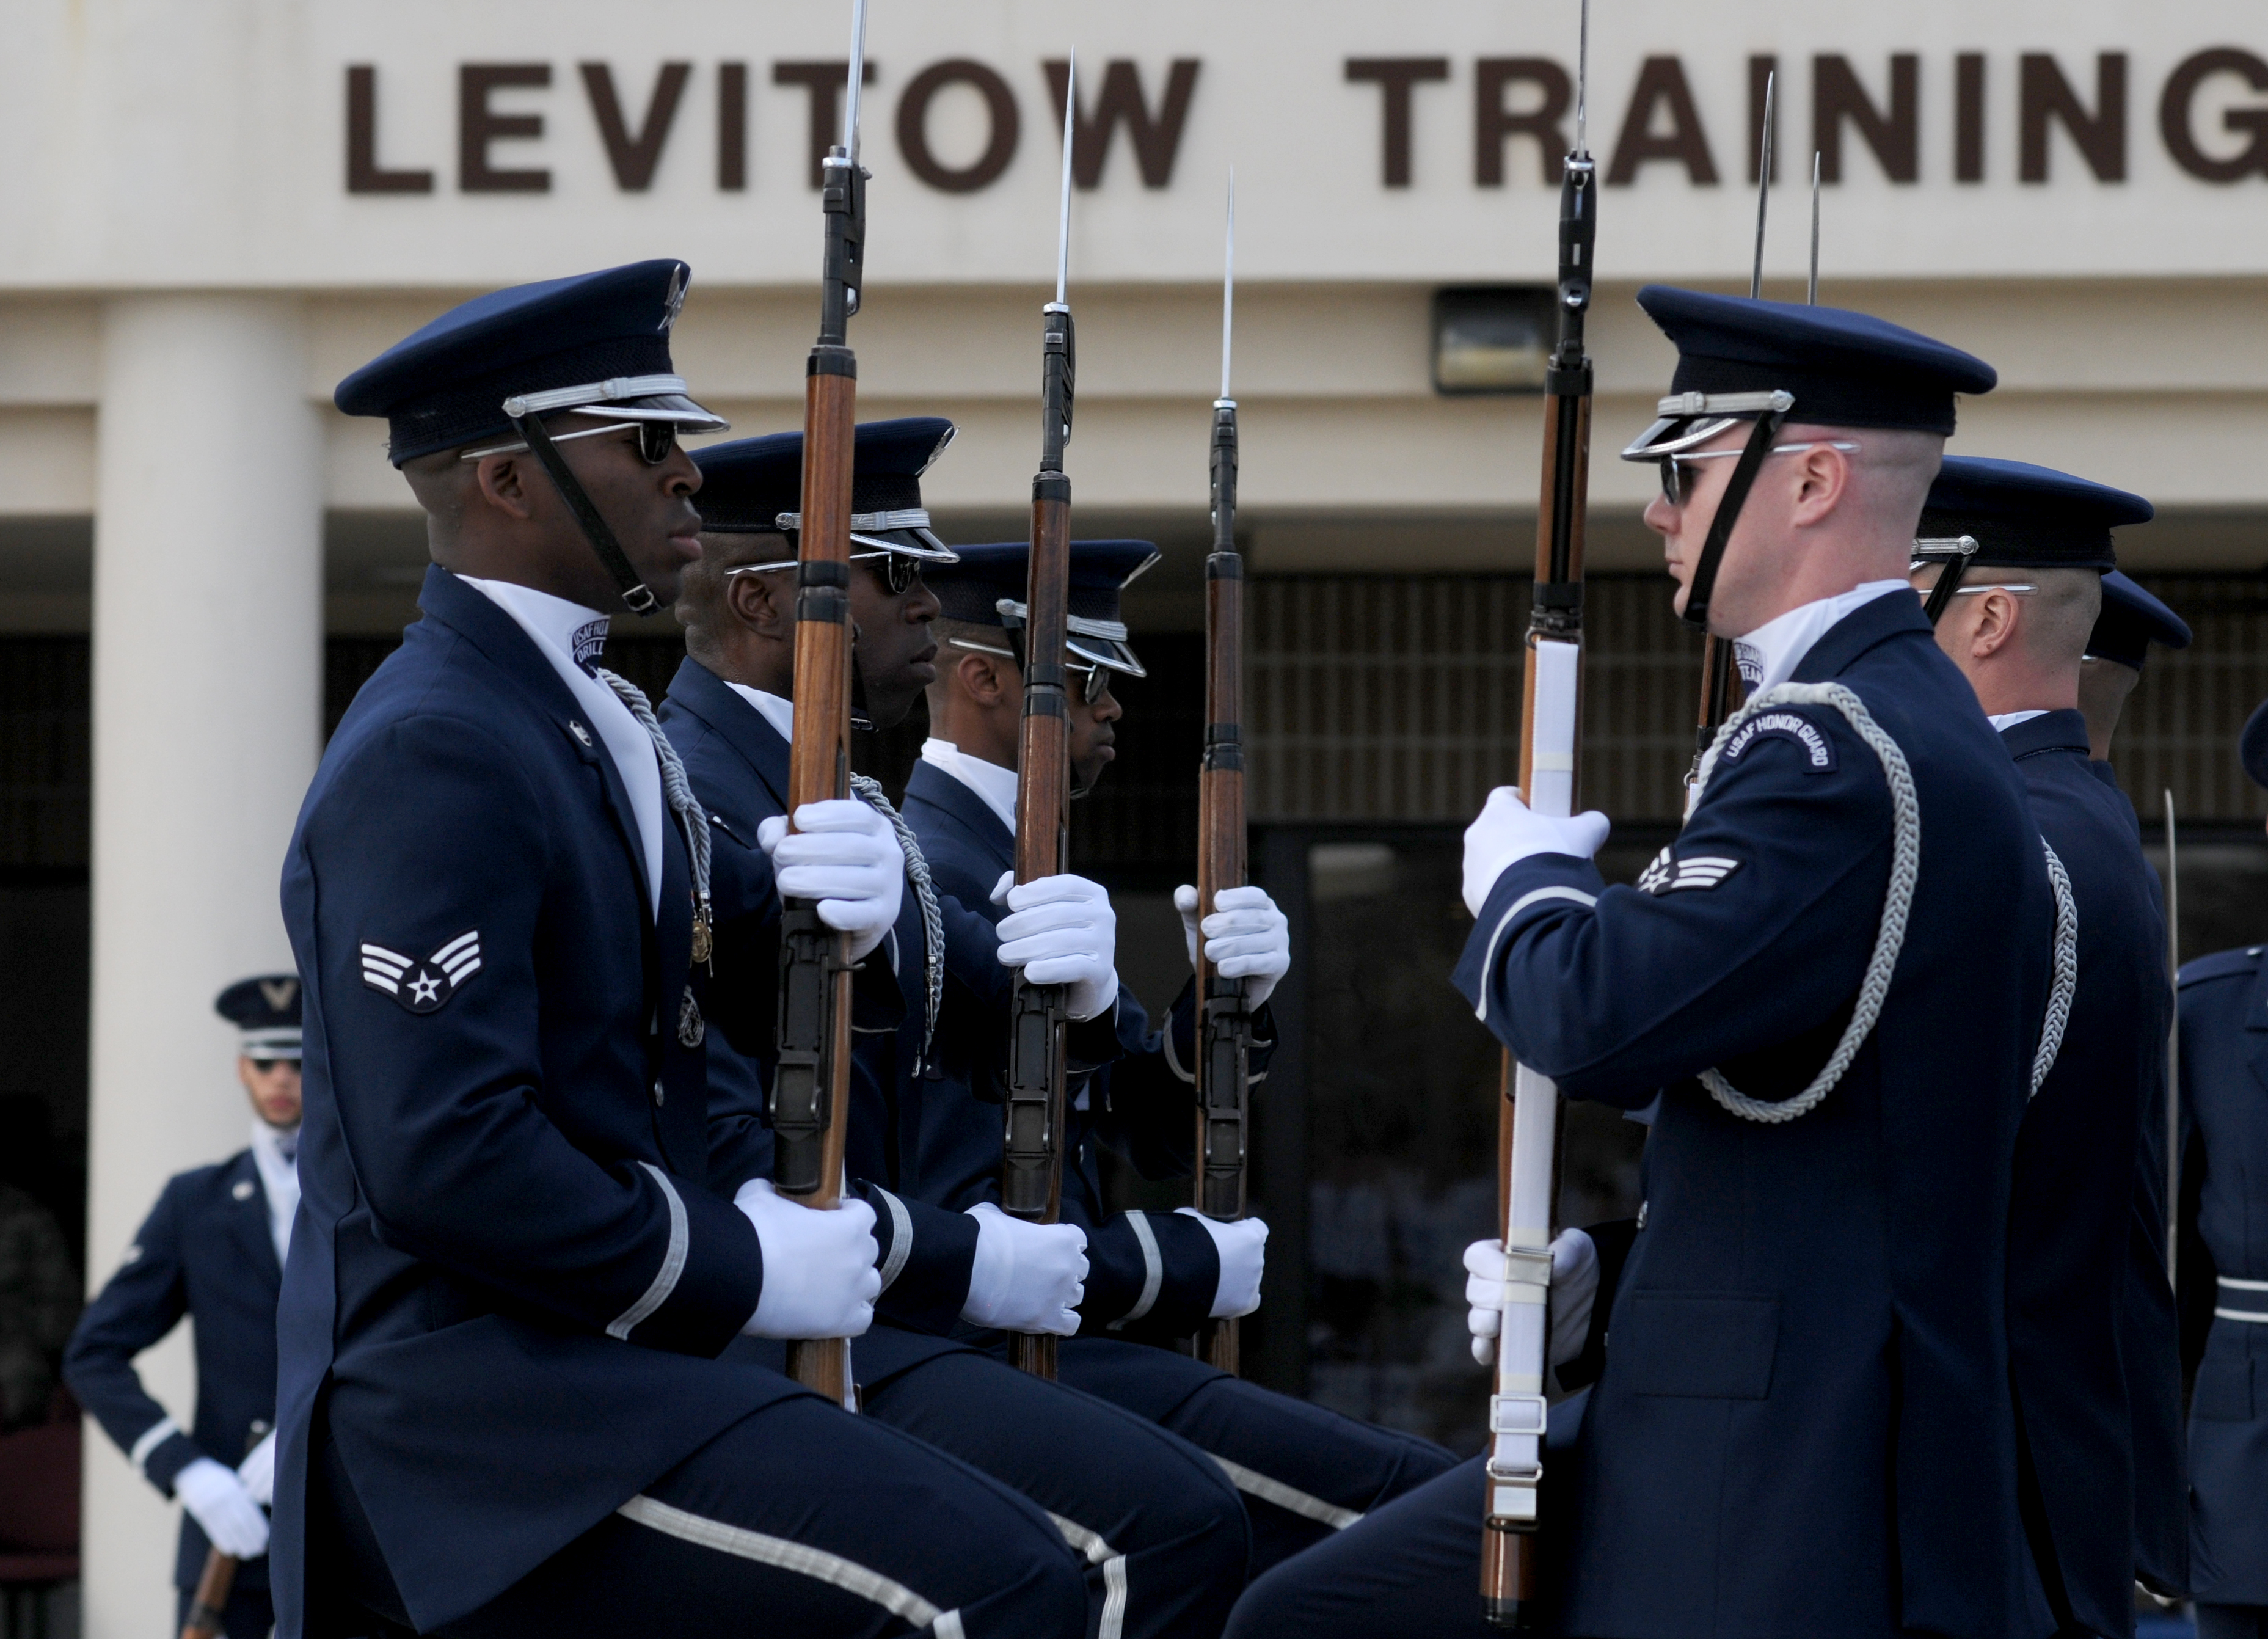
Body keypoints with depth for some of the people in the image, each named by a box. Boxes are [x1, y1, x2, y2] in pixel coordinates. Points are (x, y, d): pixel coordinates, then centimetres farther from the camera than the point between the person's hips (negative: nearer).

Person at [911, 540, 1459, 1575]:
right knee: (1418, 1500, -20)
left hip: (1052, 1344, 11)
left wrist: (1229, 996, -2)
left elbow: (1155, 1135, 17)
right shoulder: (927, 879, -14)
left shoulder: (1021, 873, 18)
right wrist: (1196, 1266, -10)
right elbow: (964, 1228, -21)